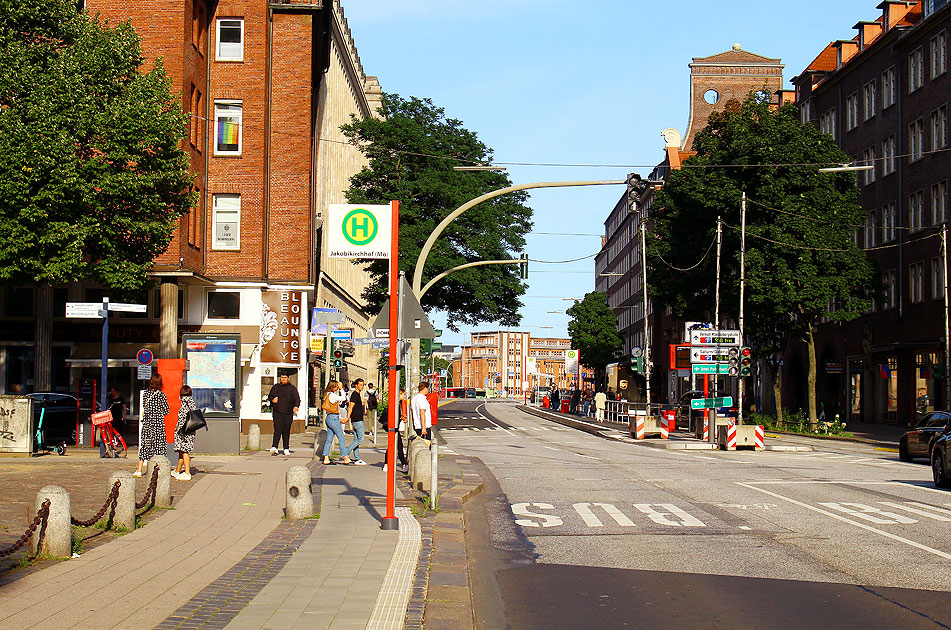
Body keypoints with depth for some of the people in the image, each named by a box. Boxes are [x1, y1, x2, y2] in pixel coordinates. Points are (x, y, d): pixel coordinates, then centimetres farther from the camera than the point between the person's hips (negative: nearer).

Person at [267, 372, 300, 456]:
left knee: (286, 431, 4)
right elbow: (270, 396, 25)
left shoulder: (292, 388, 7)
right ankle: (274, 447, -22)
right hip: (277, 412, 0)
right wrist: (272, 399, 1)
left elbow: (297, 399, -3)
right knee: (278, 429, -14)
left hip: (288, 413, 0)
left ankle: (286, 449, 15)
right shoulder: (276, 387, 15)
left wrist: (296, 406, -23)